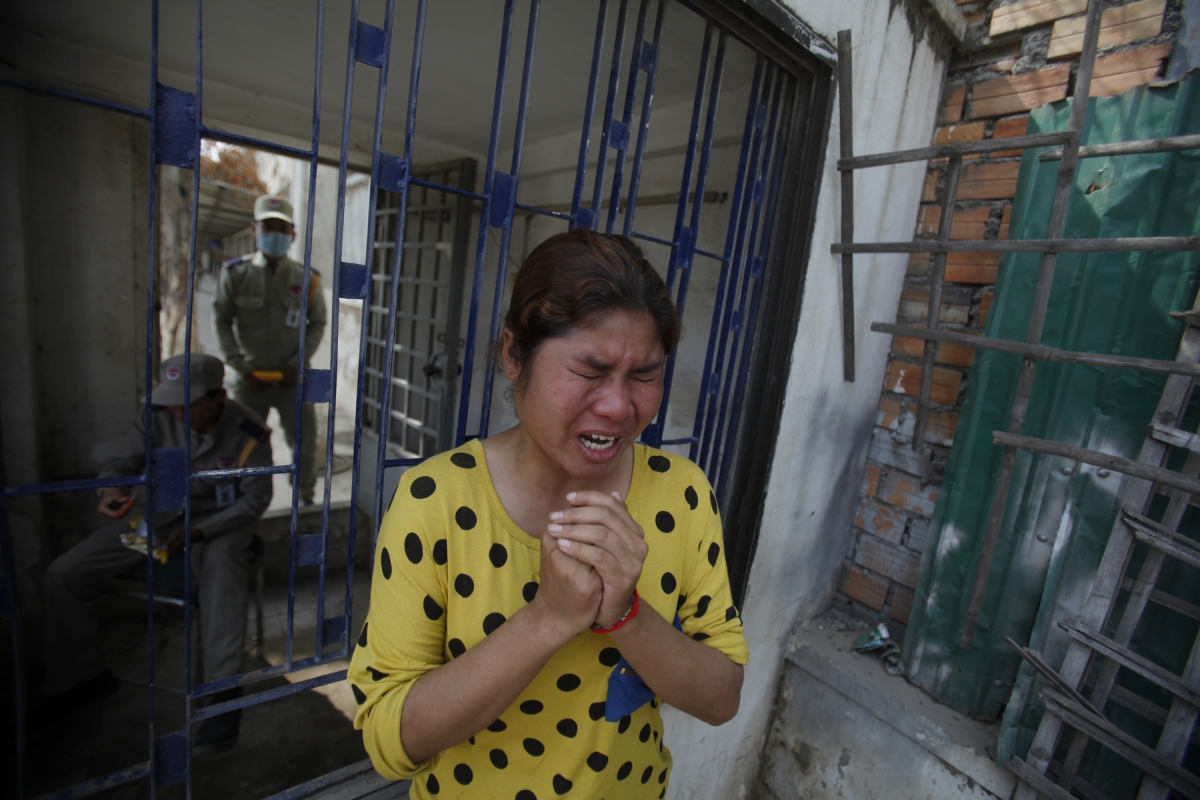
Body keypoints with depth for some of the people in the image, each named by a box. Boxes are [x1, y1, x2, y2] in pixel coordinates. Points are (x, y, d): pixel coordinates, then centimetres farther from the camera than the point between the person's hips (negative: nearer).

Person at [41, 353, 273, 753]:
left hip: (219, 520, -5)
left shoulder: (249, 433, -19)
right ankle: (85, 677, 16)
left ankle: (224, 691, -24)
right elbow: (121, 462, 2)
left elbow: (254, 500, -14)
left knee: (223, 577, -35)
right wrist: (111, 489, -23)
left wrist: (197, 531, -25)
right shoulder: (158, 416, -10)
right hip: (159, 512, 5)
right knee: (64, 573, -6)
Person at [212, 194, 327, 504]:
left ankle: (306, 500, 23)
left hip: (293, 379, -1)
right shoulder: (235, 273, -3)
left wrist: (296, 363, -8)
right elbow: (221, 321, 2)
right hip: (250, 379, 1)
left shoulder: (306, 279, -4)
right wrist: (241, 367, -6)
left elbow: (318, 323, 1)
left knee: (304, 444, 5)